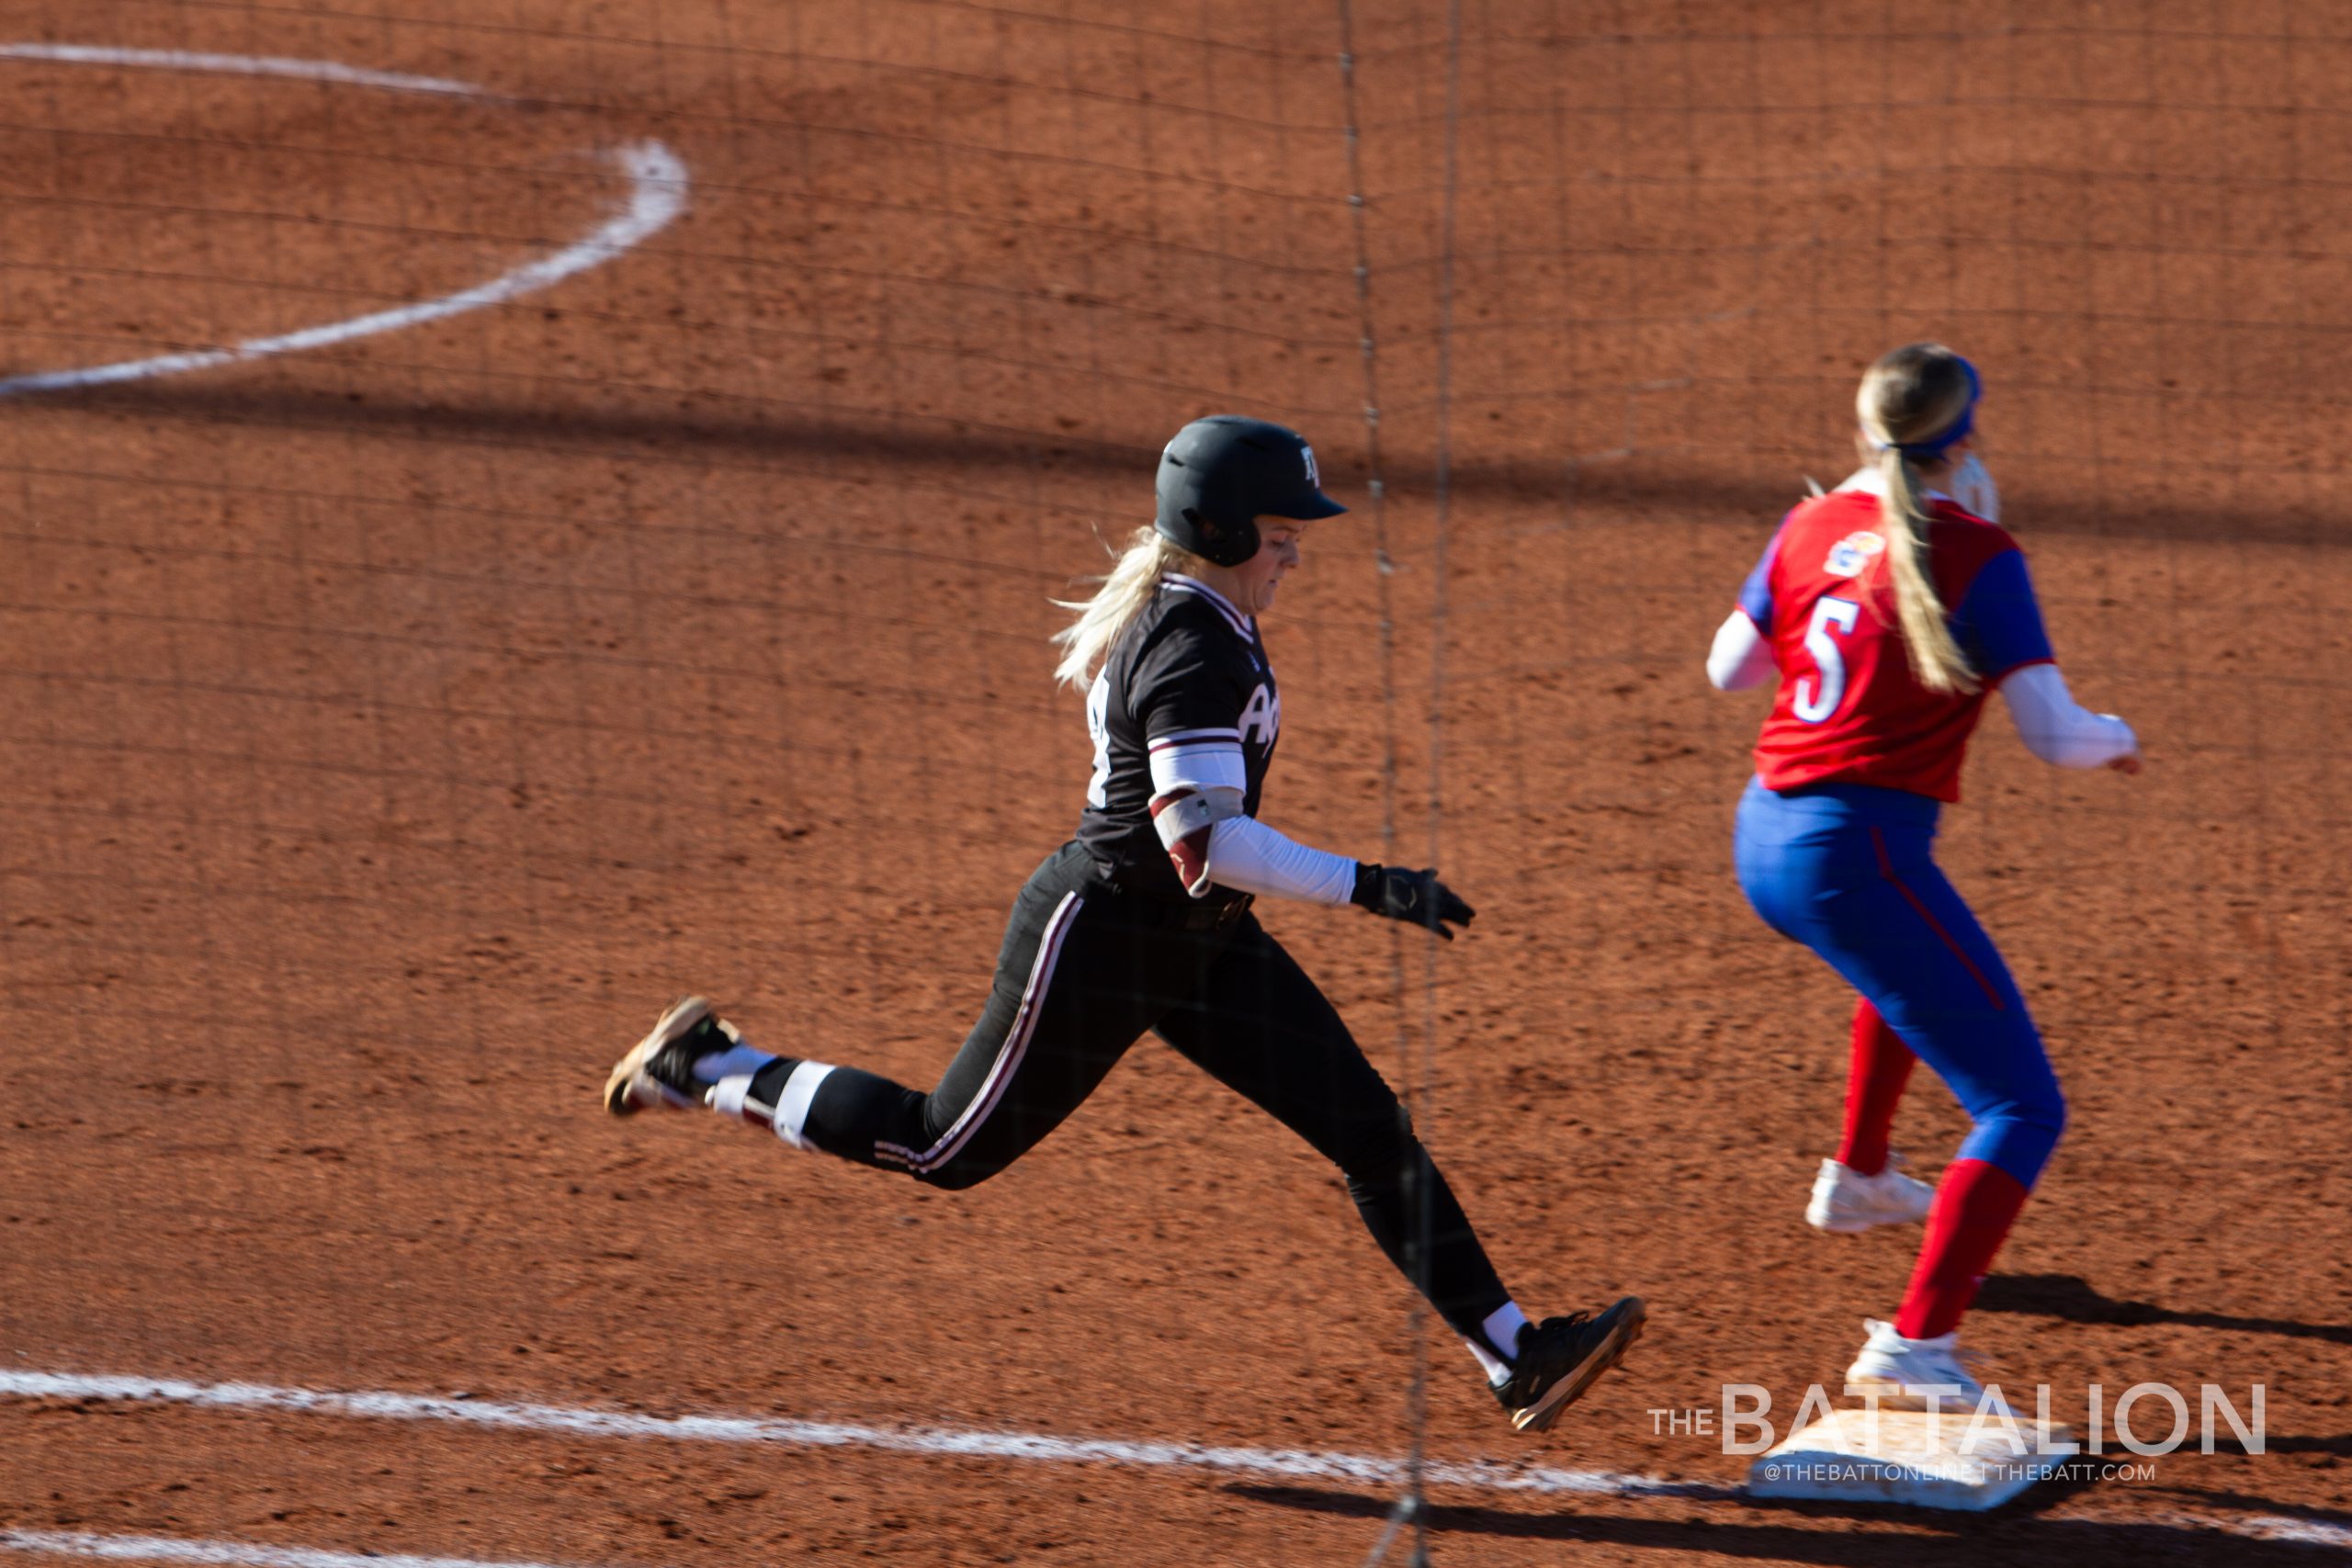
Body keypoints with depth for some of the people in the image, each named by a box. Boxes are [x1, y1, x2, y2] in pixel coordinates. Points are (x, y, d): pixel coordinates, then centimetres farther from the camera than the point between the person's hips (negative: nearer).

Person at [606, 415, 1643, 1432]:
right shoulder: (1190, 653, -25)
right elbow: (1204, 840, -33)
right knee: (948, 1150, 6)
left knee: (1373, 1131, 1)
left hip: (1205, 947, 10)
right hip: (1101, 935, -10)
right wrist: (1368, 888, -35)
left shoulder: (1189, 614, 5)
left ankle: (1515, 1357, 0)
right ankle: (708, 1066, 25)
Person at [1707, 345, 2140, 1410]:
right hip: (1858, 859, -8)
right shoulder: (1977, 559, -12)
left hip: (1762, 842, 8)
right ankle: (1915, 1344, -20)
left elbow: (1728, 669, 17)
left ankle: (1856, 1179, 56)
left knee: (1907, 952, 42)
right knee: (2022, 1109, -4)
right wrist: (2117, 740, 7)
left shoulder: (1811, 530, 5)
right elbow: (2054, 737, -15)